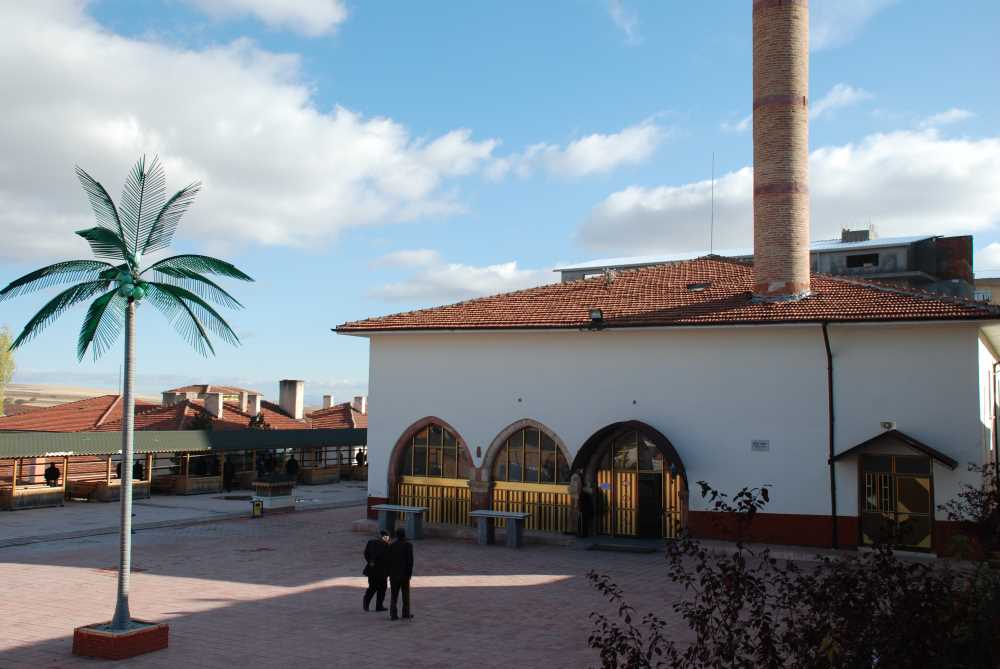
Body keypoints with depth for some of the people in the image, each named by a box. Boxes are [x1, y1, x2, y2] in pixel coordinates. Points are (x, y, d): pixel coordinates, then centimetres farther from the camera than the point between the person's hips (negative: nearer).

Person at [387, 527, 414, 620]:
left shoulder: (391, 545, -1)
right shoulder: (408, 545, -8)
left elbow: (388, 560, -1)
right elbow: (410, 560, -11)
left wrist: (389, 573, 7)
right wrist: (410, 573, -2)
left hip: (394, 574, 2)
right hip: (404, 573, -2)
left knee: (393, 595, 5)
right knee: (405, 594, 11)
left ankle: (393, 614, -1)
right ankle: (406, 613, 15)